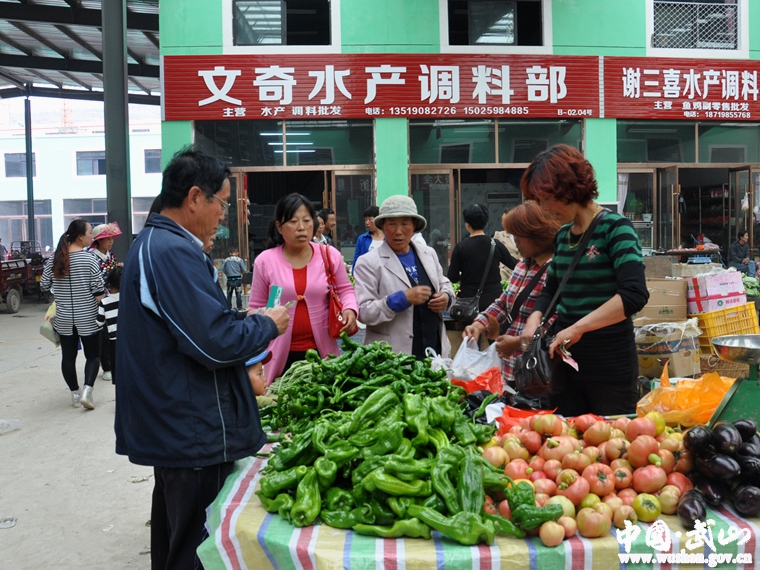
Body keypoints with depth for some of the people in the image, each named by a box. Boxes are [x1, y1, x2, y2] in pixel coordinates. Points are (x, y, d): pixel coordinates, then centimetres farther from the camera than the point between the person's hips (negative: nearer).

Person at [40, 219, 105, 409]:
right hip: (87, 318, -4)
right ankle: (87, 391, -6)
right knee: (93, 355, 8)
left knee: (68, 356, 13)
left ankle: (74, 394, 19)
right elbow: (98, 290, -13)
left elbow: (44, 285, 6)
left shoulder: (54, 259, 0)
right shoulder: (88, 259, -13)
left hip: (63, 318, 4)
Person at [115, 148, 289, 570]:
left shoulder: (151, 244, 12)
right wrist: (268, 324, -9)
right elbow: (217, 343, -26)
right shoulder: (175, 253, -22)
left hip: (167, 425, 11)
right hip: (196, 435, -11)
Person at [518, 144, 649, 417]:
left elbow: (634, 295, -23)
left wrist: (579, 327, -26)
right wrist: (535, 317, -1)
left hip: (611, 365, -6)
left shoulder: (614, 227, -11)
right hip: (566, 358, 6)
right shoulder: (562, 235, 8)